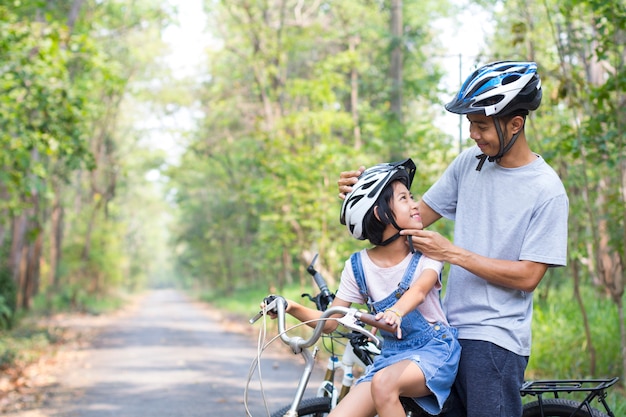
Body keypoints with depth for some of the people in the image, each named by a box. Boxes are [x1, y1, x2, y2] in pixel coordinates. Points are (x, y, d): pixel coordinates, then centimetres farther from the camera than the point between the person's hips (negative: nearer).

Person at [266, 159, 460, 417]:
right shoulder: (359, 266, -2)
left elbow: (419, 289, -27)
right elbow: (330, 322, 1)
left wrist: (396, 312, -50)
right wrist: (292, 308, -18)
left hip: (434, 350, -3)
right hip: (391, 354, 3)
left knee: (384, 382, -33)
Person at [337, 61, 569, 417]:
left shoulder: (547, 191, -11)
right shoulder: (470, 162, 6)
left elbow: (527, 276, -14)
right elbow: (417, 216, 12)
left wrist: (451, 252, -16)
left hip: (496, 338, -6)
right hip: (450, 328, 6)